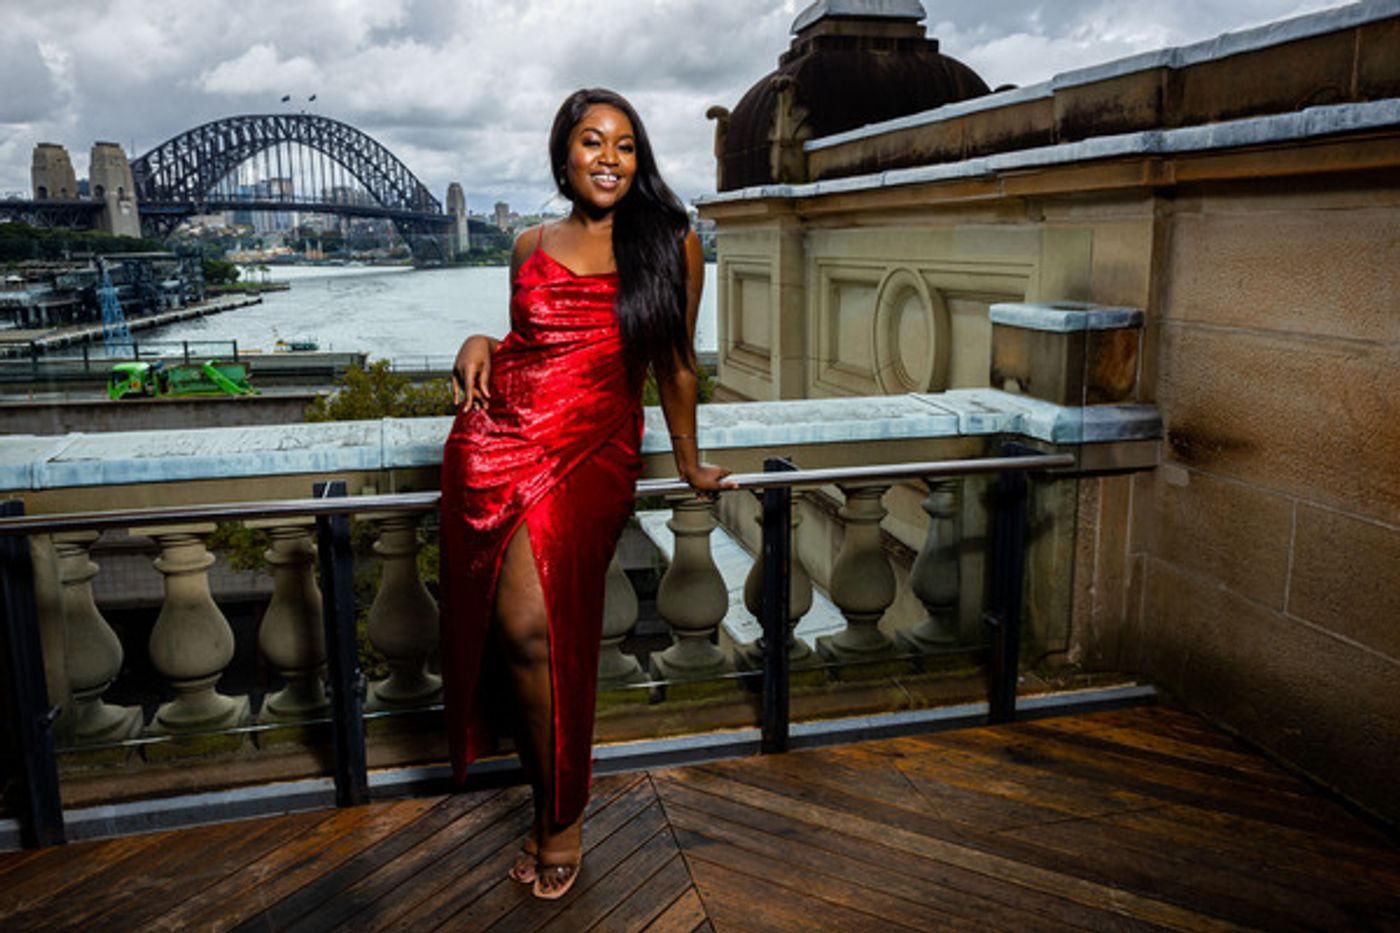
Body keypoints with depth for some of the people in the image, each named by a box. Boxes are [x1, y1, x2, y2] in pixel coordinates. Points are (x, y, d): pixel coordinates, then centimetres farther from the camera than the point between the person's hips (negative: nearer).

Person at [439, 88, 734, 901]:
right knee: (519, 626, -6)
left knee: (537, 628, -17)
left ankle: (562, 814, 4)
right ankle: (557, 808, 13)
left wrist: (690, 462, 19)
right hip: (500, 438, 3)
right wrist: (480, 344, 4)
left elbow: (675, 365, 12)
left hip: (594, 451, -3)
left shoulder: (672, 244, 6)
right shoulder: (533, 246, 14)